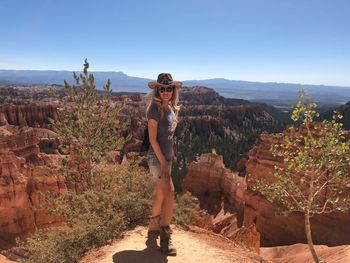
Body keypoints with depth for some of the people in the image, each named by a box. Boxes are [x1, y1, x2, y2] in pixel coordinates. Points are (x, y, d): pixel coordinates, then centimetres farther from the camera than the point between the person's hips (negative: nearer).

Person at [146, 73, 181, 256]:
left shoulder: (171, 107, 7)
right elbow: (152, 139, -18)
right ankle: (165, 238, 1)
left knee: (161, 193, 20)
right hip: (157, 157, -8)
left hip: (166, 156, 8)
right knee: (169, 194, -11)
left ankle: (154, 225, 40)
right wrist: (163, 162, -19)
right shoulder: (154, 109, -16)